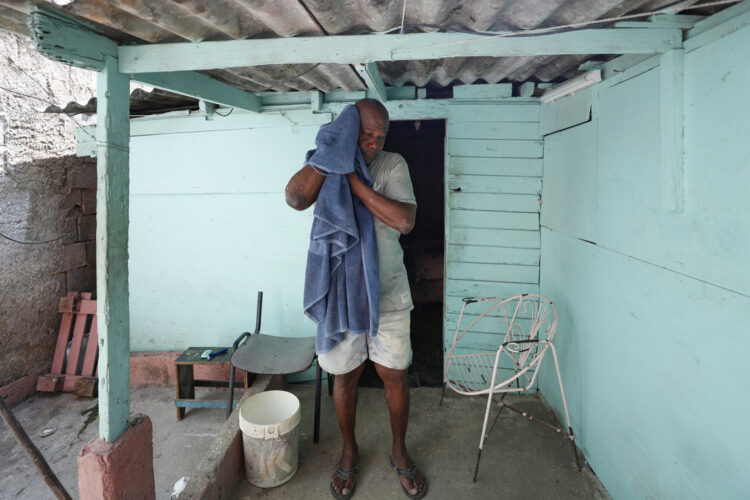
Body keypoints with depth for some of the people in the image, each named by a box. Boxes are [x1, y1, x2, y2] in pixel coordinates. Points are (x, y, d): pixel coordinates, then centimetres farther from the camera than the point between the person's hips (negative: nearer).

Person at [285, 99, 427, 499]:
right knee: (345, 376, 13)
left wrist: (353, 180, -23)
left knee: (394, 375, 10)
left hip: (388, 293, 0)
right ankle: (349, 450, 38)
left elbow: (404, 221, -20)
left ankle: (399, 452, 35)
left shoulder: (393, 165, -4)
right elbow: (296, 199, -23)